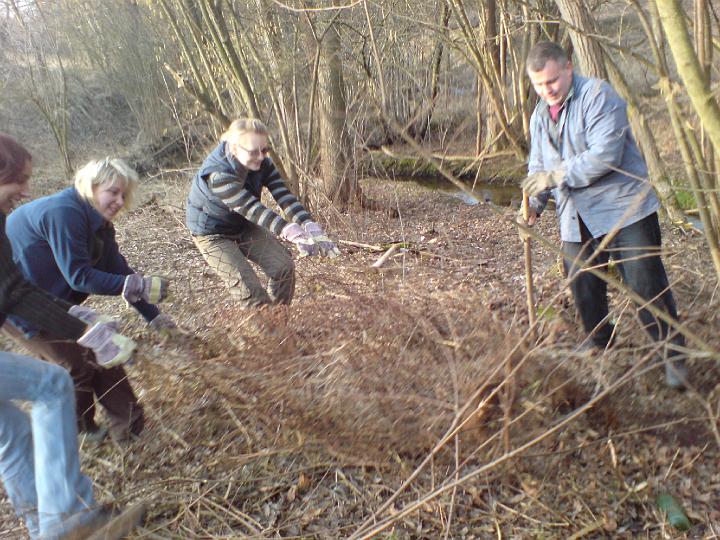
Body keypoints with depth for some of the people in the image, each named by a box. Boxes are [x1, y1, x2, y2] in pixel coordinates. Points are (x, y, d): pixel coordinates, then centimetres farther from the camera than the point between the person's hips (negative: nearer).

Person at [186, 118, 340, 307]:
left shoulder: (262, 163, -14)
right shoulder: (218, 174, -34)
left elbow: (283, 196, -23)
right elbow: (252, 208, -42)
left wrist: (309, 225, -39)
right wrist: (290, 231, -53)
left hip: (244, 226, 6)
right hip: (213, 234, -6)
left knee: (283, 267, -5)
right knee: (249, 288, -17)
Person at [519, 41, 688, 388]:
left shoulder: (598, 96, -11)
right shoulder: (540, 116, 13)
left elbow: (604, 155, -22)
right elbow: (538, 167, 17)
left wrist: (556, 175, -20)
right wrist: (534, 202, -1)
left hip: (624, 207, -6)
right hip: (576, 220, 7)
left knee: (647, 284, -6)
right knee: (583, 289, 11)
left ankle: (673, 354, 8)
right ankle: (599, 345, 32)